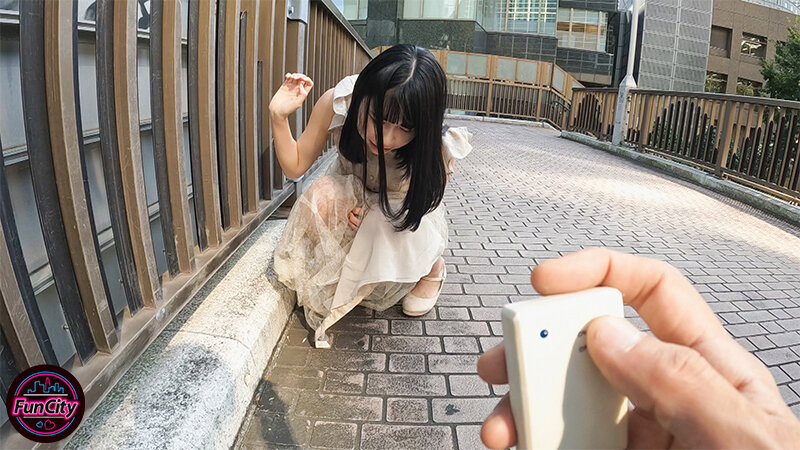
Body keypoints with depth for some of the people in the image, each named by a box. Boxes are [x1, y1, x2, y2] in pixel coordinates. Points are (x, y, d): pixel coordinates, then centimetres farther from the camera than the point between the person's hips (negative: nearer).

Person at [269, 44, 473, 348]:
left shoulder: (436, 147, -34)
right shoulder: (336, 104, -30)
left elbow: (418, 206, -14)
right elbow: (295, 166, -16)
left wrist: (377, 213, -32)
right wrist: (278, 116, -34)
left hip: (406, 222, -1)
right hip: (350, 200, 1)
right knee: (323, 195, -32)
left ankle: (432, 267, 6)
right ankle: (324, 290, -6)